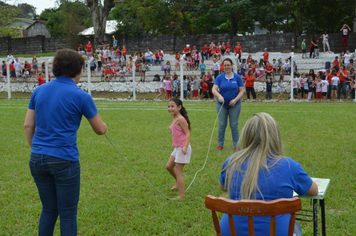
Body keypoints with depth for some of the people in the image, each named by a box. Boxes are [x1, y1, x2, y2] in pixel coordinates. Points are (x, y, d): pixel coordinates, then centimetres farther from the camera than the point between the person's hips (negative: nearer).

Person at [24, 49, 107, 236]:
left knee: (48, 210, 17)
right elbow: (100, 130, 1)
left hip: (37, 158, 5)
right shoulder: (81, 96, -8)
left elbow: (28, 126, 8)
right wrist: (103, 125, 24)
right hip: (64, 160, -5)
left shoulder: (39, 90, 6)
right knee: (68, 214, 7)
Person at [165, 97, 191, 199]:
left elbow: (187, 133, -22)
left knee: (178, 171, -2)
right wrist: (171, 129, 16)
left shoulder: (180, 119, -18)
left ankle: (182, 195, 8)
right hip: (177, 148, 9)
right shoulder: (175, 119, 10)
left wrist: (185, 147, -31)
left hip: (182, 148, -9)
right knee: (168, 166, 19)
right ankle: (178, 182, 42)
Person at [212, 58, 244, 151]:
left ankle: (236, 144, 14)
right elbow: (214, 89, -11)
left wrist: (235, 100, -17)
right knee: (222, 124, 4)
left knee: (234, 125, 3)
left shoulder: (237, 77, -1)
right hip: (222, 104, 1)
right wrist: (219, 96, -31)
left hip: (234, 104, -1)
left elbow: (241, 91, -1)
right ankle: (220, 144, 16)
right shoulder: (220, 77, -1)